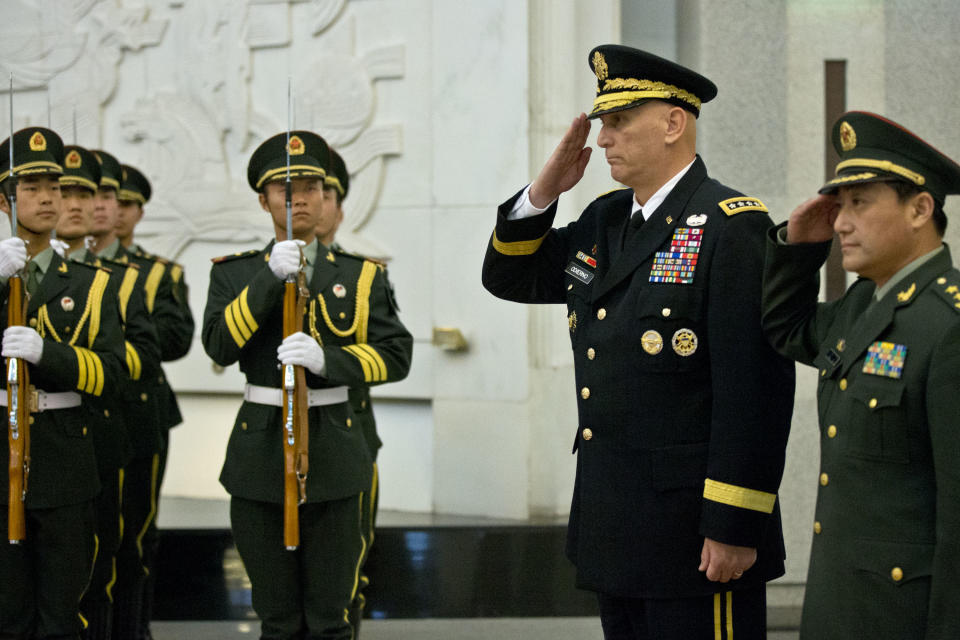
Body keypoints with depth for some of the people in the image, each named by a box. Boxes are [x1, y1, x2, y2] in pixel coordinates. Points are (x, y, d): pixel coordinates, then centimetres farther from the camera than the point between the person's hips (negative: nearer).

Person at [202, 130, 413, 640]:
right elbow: (220, 346, -10)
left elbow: (396, 355, -3)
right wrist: (269, 277, -18)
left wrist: (326, 359, -19)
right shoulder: (235, 274, 7)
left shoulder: (360, 275, 7)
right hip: (260, 456, 0)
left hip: (334, 458, 0)